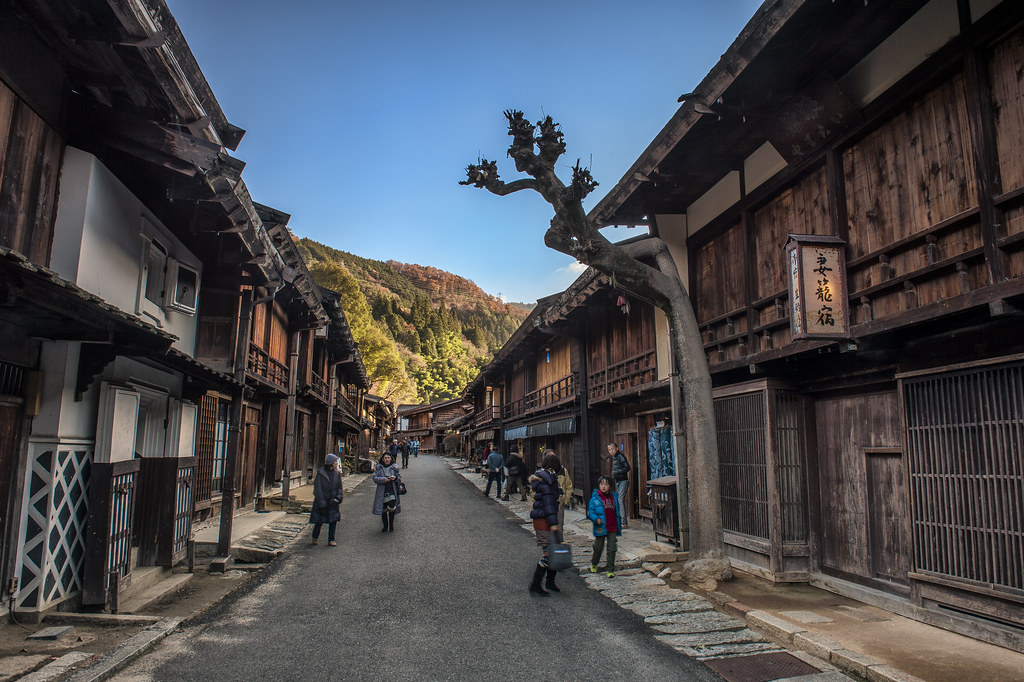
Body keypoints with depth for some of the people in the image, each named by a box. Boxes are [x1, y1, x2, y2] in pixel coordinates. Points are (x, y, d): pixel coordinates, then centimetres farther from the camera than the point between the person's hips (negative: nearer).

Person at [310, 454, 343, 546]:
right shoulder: (320, 473, -10)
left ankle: (331, 540, 15)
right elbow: (318, 489, -11)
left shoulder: (337, 473, 5)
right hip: (322, 500, -4)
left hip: (332, 502, 4)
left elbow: (339, 487, 11)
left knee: (333, 521, 2)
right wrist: (322, 503, -16)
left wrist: (338, 497, -7)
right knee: (319, 521, 3)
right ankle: (315, 537, 28)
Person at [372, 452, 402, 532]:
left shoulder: (395, 467, 4)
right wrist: (384, 479, -18)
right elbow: (375, 478, -4)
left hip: (392, 491, -1)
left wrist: (395, 478, -14)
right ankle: (385, 526, 25)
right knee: (383, 510, 7)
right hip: (382, 492, 1)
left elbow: (399, 478, 9)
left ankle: (391, 525, 10)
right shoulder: (379, 467, 3)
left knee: (391, 508, -12)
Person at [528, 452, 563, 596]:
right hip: (543, 519, -10)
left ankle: (550, 581, 24)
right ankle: (535, 585, -2)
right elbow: (548, 502, -20)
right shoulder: (546, 479, -16)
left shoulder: (541, 475, 12)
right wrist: (553, 523, -20)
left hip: (540, 518, 10)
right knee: (548, 551, -7)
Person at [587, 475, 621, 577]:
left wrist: (619, 525, 17)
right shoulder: (595, 498, -5)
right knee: (598, 548, 9)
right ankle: (594, 564, 34)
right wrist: (596, 518, -21)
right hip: (600, 528, -3)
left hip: (612, 528, 3)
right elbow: (590, 511, -4)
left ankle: (609, 569, 13)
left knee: (612, 549, 3)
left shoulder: (614, 497, 8)